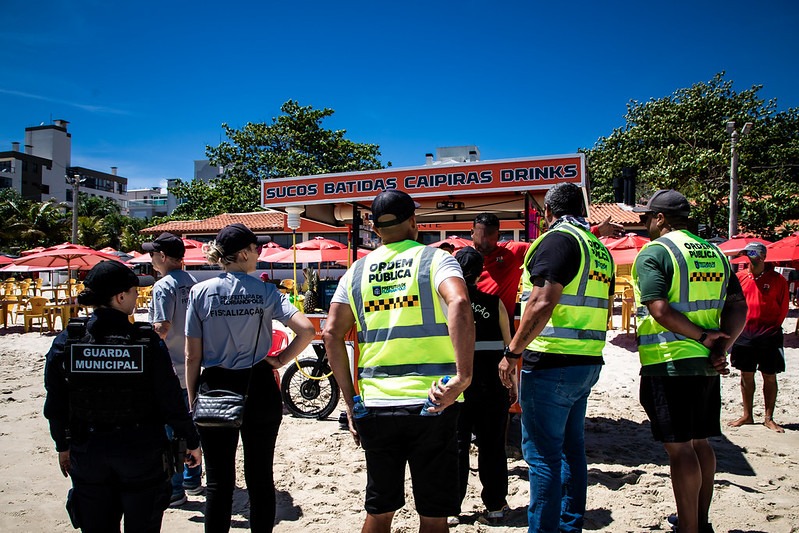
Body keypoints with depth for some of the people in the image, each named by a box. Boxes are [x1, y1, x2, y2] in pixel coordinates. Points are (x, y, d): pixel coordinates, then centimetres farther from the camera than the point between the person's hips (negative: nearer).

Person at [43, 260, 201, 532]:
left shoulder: (66, 341, -8)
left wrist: (63, 446, 16)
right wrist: (192, 442, 0)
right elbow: (172, 403, -13)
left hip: (87, 452, 3)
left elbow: (55, 406, 0)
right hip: (141, 452, -3)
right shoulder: (147, 341, -16)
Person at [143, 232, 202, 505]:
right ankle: (192, 479, 29)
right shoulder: (192, 282, 8)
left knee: (169, 431, 0)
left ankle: (173, 489, 8)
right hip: (191, 367, 8)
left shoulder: (163, 286, -16)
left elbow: (162, 328, -23)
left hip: (169, 369, -8)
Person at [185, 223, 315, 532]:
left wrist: (192, 400, 6)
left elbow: (192, 356, -2)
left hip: (215, 390, 0)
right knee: (260, 477, 13)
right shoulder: (265, 291, -5)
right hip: (259, 390, 0)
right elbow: (306, 330, -16)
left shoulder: (200, 292, -3)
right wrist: (281, 360, -3)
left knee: (218, 481, 11)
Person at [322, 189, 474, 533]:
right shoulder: (436, 259, -1)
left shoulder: (357, 271, 10)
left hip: (374, 405, 3)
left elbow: (331, 333, 4)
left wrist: (351, 402, 7)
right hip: (430, 404, -3)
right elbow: (459, 304, -22)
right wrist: (463, 376, -24)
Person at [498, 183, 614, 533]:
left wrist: (513, 352, -17)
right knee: (570, 447, 17)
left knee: (542, 451, -1)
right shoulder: (599, 249, 16)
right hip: (587, 363, 9)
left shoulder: (558, 239, -12)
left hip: (551, 364, -9)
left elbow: (542, 303, -22)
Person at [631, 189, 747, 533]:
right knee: (699, 441, 17)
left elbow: (660, 310, -20)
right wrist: (723, 343, -5)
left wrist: (704, 337, -12)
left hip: (669, 363, -8)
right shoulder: (714, 253, 13)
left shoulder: (653, 252, -9)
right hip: (706, 364, 8)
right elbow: (738, 305, 5)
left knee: (679, 446, -1)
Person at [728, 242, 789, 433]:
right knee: (746, 376, 9)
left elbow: (783, 308, 2)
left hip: (769, 336, -2)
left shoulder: (777, 280, -3)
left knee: (769, 377, 4)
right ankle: (747, 415, 20)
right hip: (744, 335, 2)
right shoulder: (739, 277, 2)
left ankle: (768, 418, 15)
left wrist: (773, 328, 0)